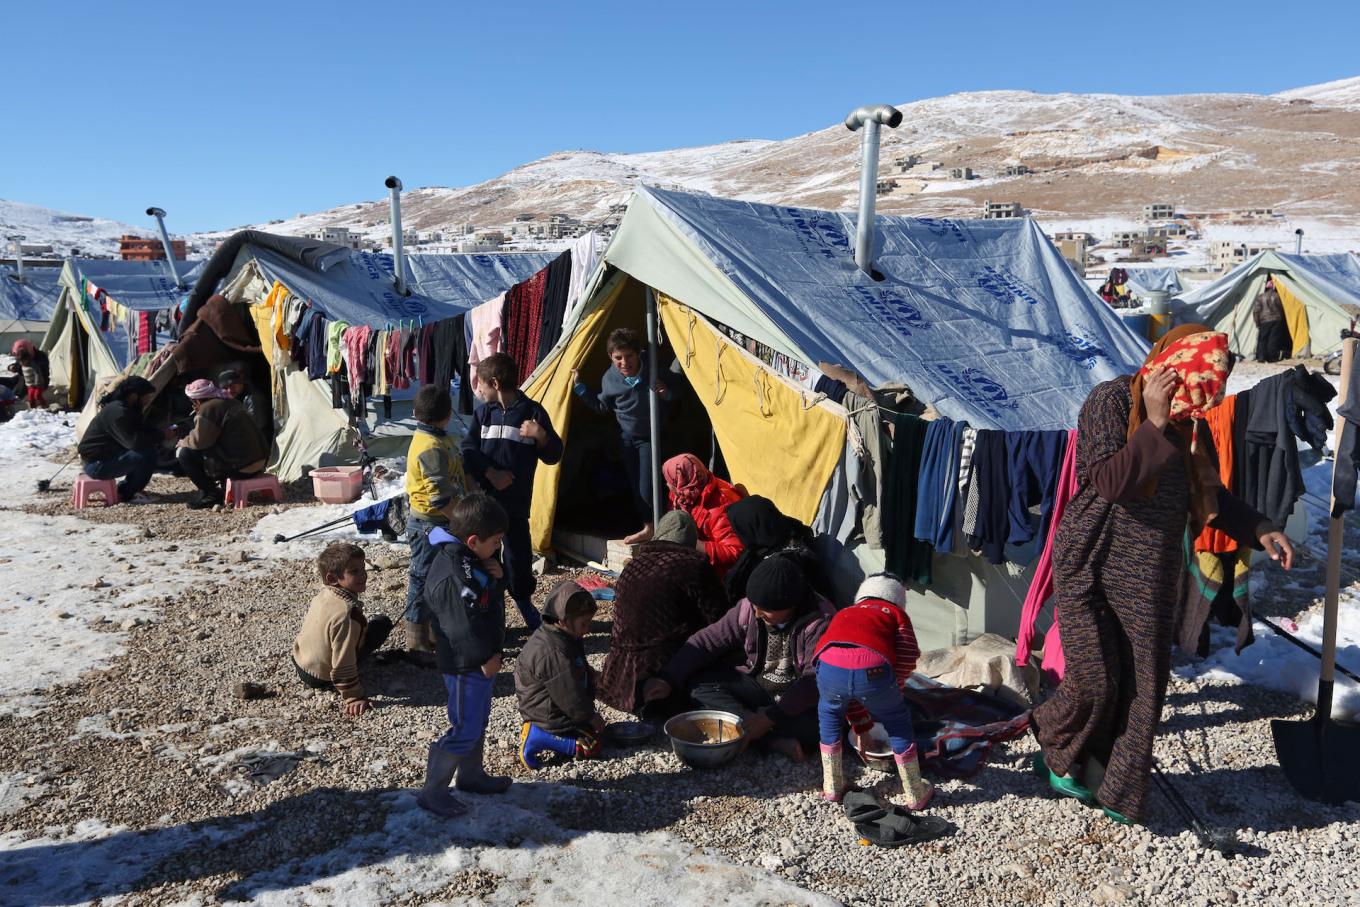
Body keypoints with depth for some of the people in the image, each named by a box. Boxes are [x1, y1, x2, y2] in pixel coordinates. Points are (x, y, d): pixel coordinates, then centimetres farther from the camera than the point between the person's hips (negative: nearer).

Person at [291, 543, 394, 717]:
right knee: (382, 622, -9)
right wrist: (355, 698, -24)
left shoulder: (324, 595, -7)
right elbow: (342, 664, -33)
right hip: (319, 677, -8)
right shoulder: (346, 613, -35)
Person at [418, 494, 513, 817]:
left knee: (478, 720, 24)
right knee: (464, 730, 1)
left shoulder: (470, 558, 1)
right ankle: (432, 792, 15)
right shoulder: (452, 577, -30)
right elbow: (464, 626, -30)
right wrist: (486, 658, -18)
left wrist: (497, 573, -6)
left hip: (483, 660, 10)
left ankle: (471, 776, 42)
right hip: (466, 666, -10)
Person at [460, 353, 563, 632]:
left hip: (516, 503, -2)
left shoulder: (533, 412, -2)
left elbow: (554, 455, -1)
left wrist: (541, 437, -21)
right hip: (482, 499, 2)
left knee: (518, 553, 4)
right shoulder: (483, 412, 7)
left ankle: (524, 601, 30)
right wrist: (490, 472, -13)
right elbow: (467, 449, 1)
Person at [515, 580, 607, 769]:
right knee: (591, 745, -10)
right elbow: (569, 696, -24)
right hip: (548, 715, -11)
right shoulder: (553, 654, -31)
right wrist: (589, 715, -11)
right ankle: (536, 739, -10)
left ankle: (536, 729, 12)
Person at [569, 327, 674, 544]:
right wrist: (579, 386, 4)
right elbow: (602, 407, 9)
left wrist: (667, 394, -31)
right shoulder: (610, 379, -10)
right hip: (627, 435, 5)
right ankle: (648, 528, 25)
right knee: (635, 485, 11)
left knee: (647, 489, -12)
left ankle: (656, 527, 7)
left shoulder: (654, 372, -22)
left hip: (651, 437, -4)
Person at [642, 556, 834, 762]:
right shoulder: (749, 608, -8)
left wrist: (770, 717, -34)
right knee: (699, 683, -16)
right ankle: (776, 738, -28)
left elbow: (814, 680, -27)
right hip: (757, 685, 6)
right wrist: (668, 680, -14)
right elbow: (709, 640, -4)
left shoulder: (820, 622, -22)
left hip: (801, 698, -6)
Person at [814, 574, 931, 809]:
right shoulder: (896, 613, 31)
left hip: (830, 668, 3)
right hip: (872, 670, -2)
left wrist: (861, 725, 50)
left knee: (829, 712, 34)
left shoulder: (843, 614, 41)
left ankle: (832, 788, 40)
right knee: (898, 721, 25)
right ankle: (916, 795, 36)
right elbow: (908, 658, 11)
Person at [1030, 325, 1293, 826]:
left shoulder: (1188, 423, 7)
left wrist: (1259, 530, 7)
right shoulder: (1110, 400, -12)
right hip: (1090, 567, -5)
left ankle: (1119, 793, 24)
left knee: (1143, 689, 7)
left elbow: (1209, 494, 19)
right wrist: (1154, 424, -23)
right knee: (1095, 682, -5)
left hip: (1150, 579, 6)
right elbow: (1109, 481, -24)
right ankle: (1058, 756, 25)